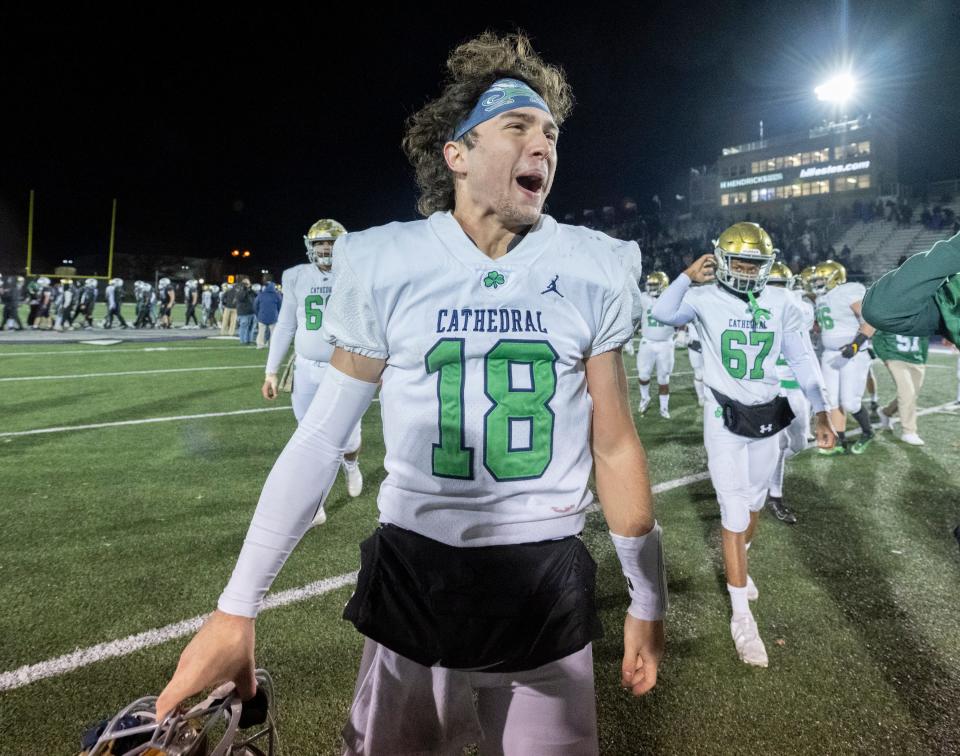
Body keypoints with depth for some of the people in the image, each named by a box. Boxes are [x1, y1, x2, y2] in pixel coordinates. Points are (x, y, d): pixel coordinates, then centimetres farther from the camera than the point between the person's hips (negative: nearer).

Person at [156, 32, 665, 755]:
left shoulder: (591, 269, -3)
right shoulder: (386, 266, -7)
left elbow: (615, 446, 3)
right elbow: (320, 439, -2)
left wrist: (647, 599, 9)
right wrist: (236, 609, -1)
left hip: (548, 586, 1)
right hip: (414, 578, 0)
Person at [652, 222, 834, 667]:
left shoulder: (781, 303, 0)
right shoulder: (706, 300, -9)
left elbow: (802, 359, 4)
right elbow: (663, 315, -27)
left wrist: (821, 412, 2)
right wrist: (687, 277, -23)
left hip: (769, 415, 4)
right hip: (724, 416, -4)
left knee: (754, 501, 18)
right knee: (734, 510, -3)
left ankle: (737, 564, 47)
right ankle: (742, 617, 6)